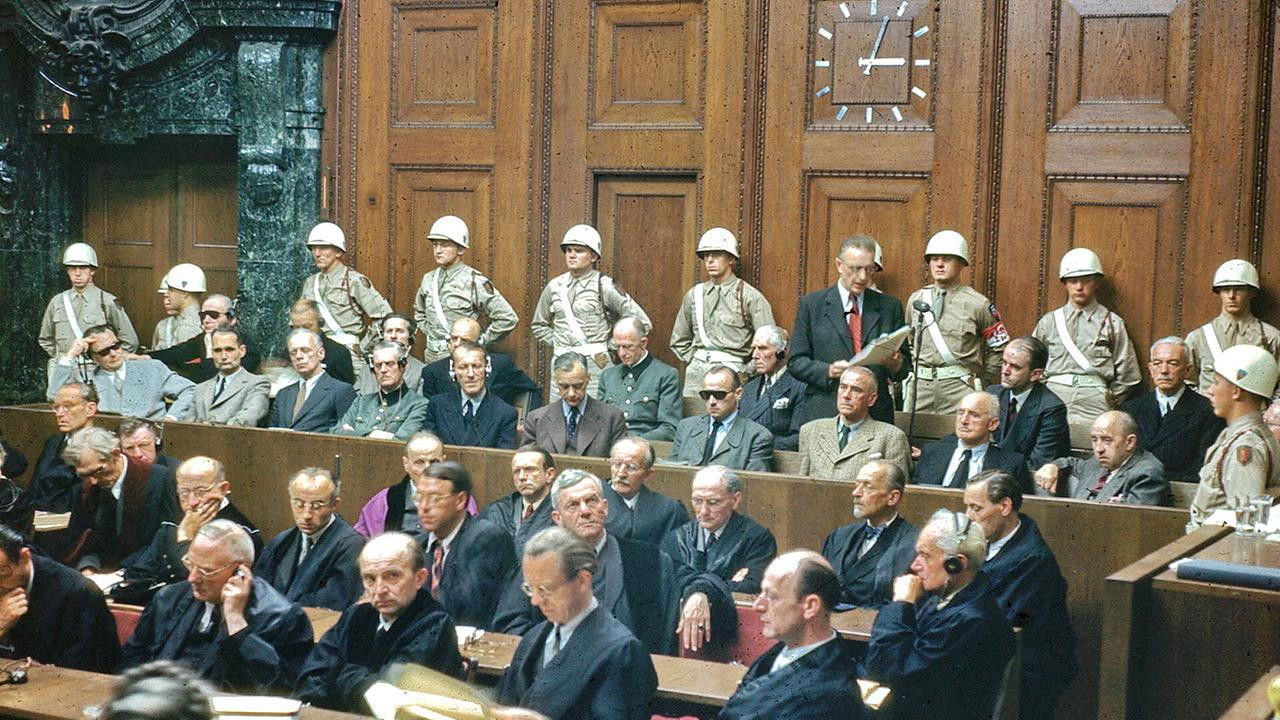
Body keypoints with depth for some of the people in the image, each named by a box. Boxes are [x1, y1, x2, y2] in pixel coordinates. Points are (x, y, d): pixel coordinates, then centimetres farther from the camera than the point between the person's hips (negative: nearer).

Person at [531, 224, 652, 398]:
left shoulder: (604, 286, -4)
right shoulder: (555, 286, 10)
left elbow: (641, 322, -5)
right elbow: (539, 325, 25)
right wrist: (557, 344, 12)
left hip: (595, 365, -5)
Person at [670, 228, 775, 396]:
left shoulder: (750, 297, -1)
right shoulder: (694, 295, 13)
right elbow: (678, 341, 23)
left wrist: (746, 372, -5)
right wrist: (694, 361, 11)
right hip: (697, 374, 4)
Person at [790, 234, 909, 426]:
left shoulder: (890, 307, 11)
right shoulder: (811, 305, 5)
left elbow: (905, 366, 13)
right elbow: (796, 362, 3)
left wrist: (896, 364, -10)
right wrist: (829, 371, -14)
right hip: (824, 415, -1)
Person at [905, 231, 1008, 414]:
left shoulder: (977, 304, 0)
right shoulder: (916, 299, 11)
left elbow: (999, 348, 5)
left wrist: (980, 381, 2)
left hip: (959, 387, -3)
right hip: (919, 385, 3)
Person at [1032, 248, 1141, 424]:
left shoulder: (1112, 323, 5)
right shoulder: (1048, 322, 12)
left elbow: (1127, 376, 6)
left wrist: (1109, 406, 5)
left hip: (1093, 402, -2)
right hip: (1053, 397, 2)